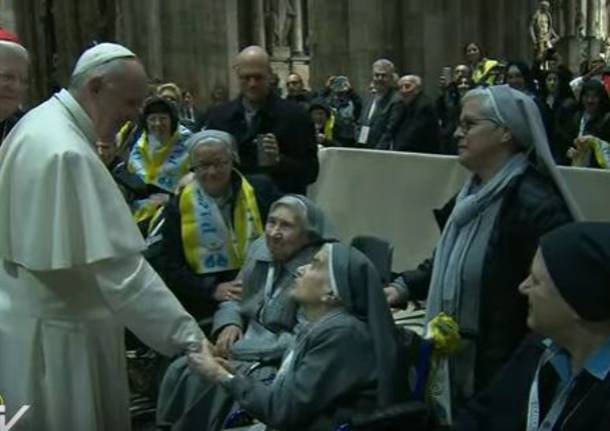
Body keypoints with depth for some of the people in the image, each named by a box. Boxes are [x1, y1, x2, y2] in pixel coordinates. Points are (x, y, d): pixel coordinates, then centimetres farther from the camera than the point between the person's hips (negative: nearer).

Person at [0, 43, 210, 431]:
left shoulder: (41, 122, 6)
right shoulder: (68, 153, -27)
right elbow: (119, 266, -30)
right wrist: (189, 337, -29)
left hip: (36, 311, 10)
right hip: (56, 332, -10)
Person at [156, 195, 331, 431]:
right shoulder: (260, 249, 4)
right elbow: (234, 300, 15)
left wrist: (239, 348, -20)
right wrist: (229, 324, -9)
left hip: (283, 366, -7)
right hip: (247, 348, 7)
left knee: (206, 379, -22)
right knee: (181, 370, -11)